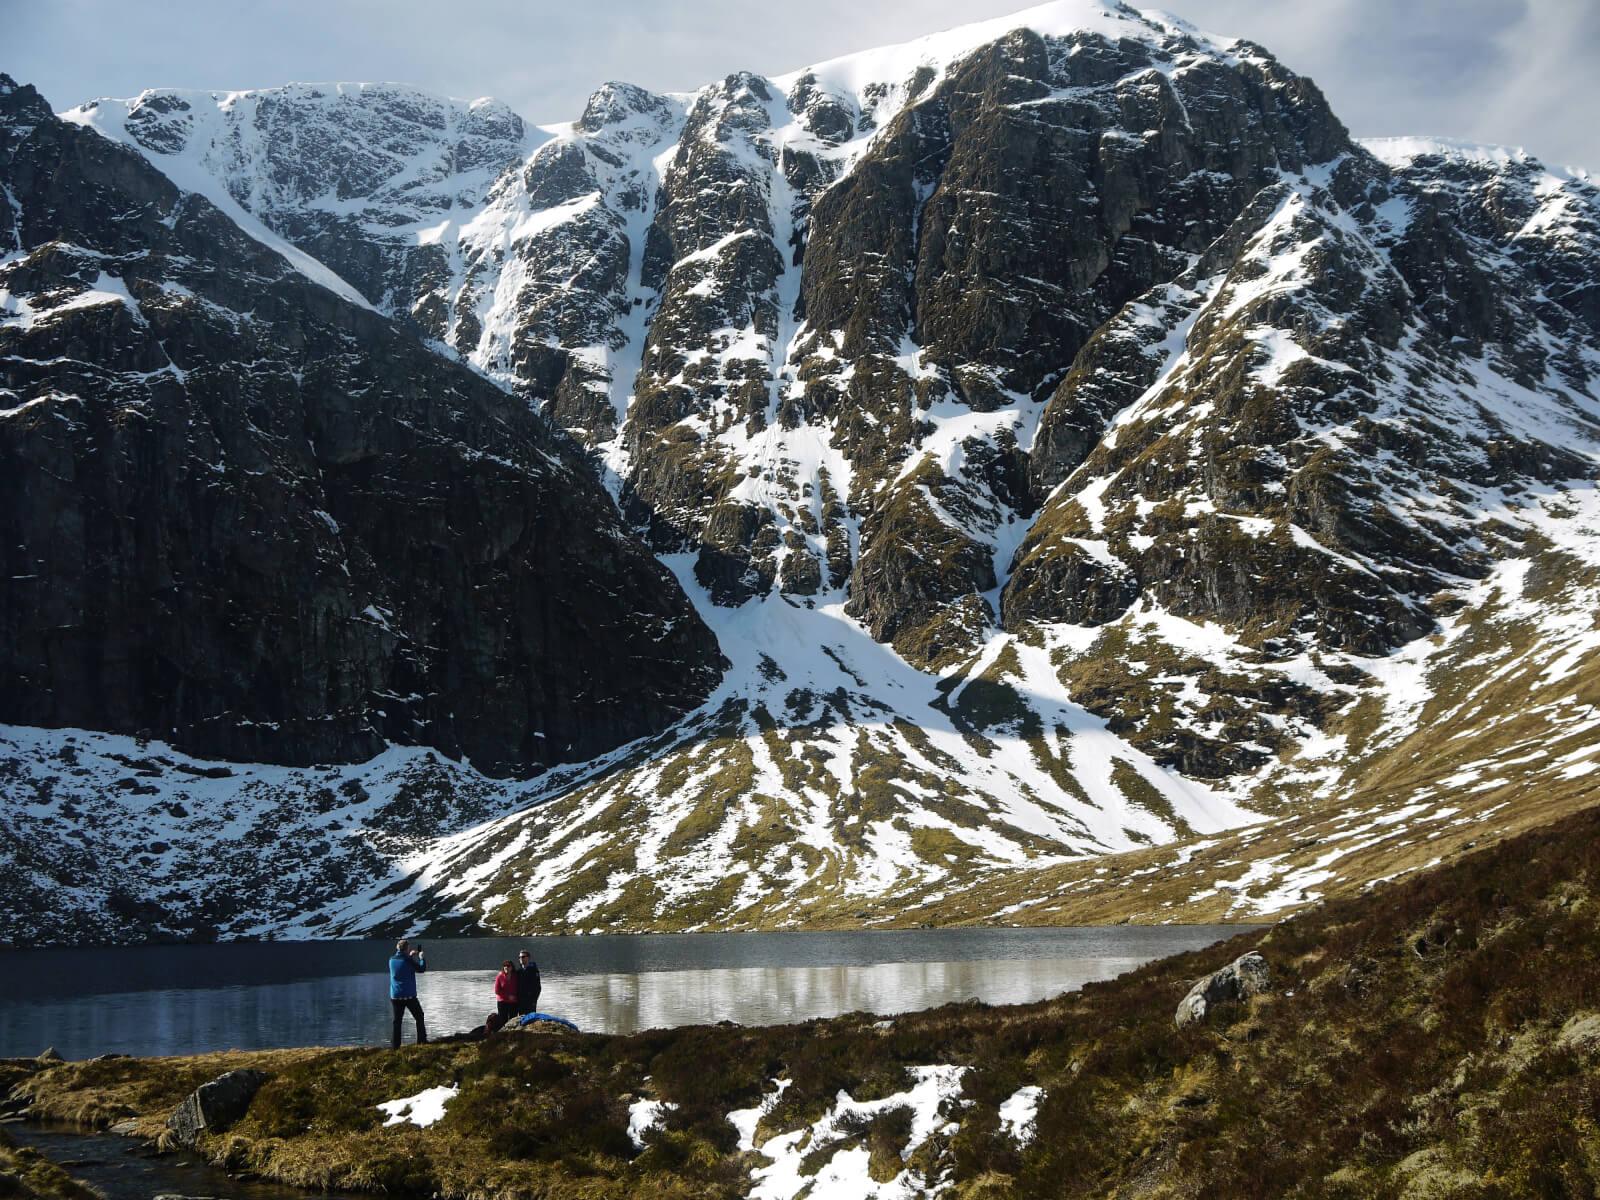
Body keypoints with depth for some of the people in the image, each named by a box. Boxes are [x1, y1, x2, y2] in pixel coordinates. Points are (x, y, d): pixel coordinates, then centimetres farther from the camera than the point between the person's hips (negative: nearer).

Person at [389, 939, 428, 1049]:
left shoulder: (392, 960, 3)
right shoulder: (408, 961, -12)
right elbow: (421, 969, -3)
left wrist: (410, 956, 25)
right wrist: (421, 958, 11)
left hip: (395, 996, 4)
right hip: (409, 995, -4)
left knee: (397, 1021, 7)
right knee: (419, 1017, 12)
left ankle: (395, 1046, 1)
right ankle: (422, 1041, 10)